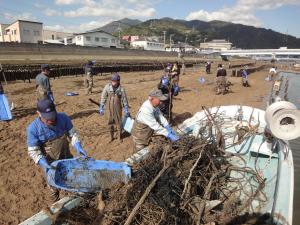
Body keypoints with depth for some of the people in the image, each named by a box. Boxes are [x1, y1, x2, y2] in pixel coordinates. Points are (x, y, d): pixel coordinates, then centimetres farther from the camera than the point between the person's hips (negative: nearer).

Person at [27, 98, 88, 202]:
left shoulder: (63, 118, -19)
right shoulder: (33, 128, -23)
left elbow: (72, 134, -8)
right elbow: (33, 151, -17)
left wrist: (78, 147, -25)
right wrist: (43, 163, -33)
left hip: (66, 158, 3)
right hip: (50, 163, -2)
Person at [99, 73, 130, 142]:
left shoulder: (121, 89, -11)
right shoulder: (107, 87, -9)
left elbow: (125, 100, -3)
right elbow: (103, 97, -2)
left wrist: (126, 110, 0)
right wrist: (101, 108, -2)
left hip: (118, 109, -1)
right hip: (110, 109, 2)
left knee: (119, 123, 10)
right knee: (110, 123, 12)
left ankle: (120, 136, 31)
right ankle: (112, 137, 32)